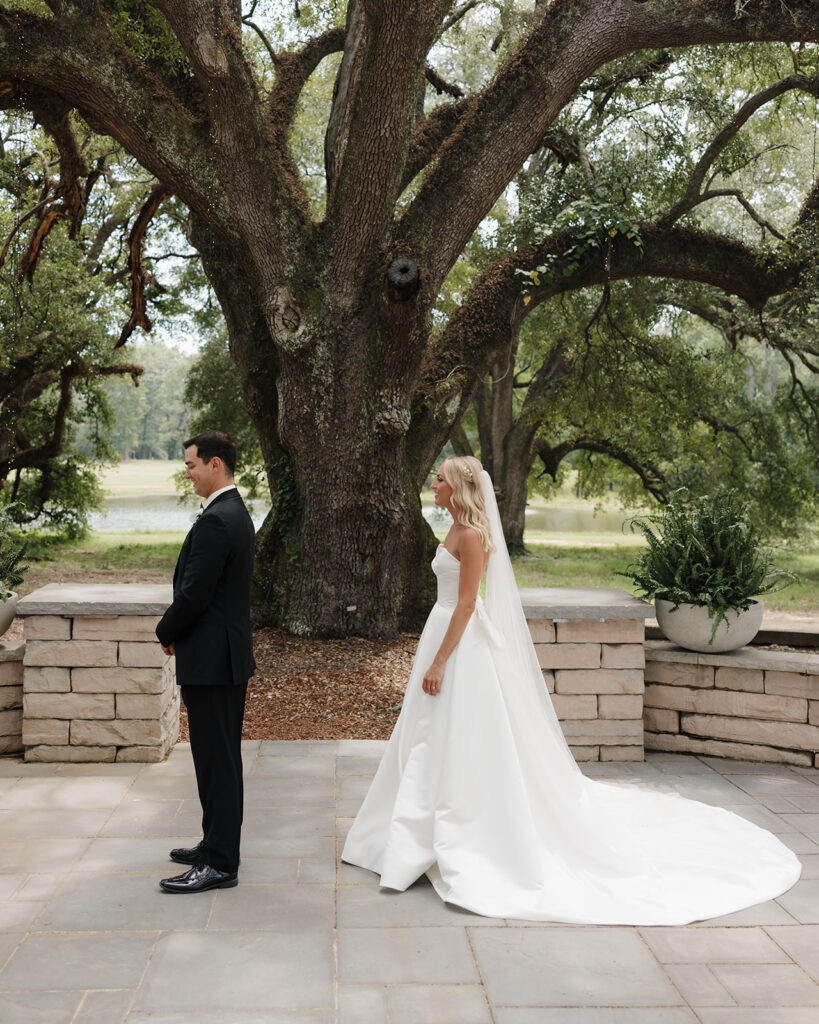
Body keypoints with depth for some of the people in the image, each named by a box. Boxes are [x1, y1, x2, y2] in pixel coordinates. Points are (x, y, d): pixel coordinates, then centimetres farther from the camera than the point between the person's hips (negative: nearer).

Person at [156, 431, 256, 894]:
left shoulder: (215, 521, -20)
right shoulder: (237, 512, 12)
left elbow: (193, 594, -21)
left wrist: (167, 633, -4)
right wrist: (179, 632, 11)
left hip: (211, 659, -11)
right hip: (231, 653, 11)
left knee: (216, 760, -3)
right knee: (223, 756, 18)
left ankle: (220, 864, 5)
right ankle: (218, 843, 30)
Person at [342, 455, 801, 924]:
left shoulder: (472, 535, -17)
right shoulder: (458, 530, 12)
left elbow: (466, 604, -21)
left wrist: (439, 662, -21)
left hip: (462, 646, -10)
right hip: (446, 635, 10)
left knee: (466, 749, -3)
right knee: (434, 749, 16)